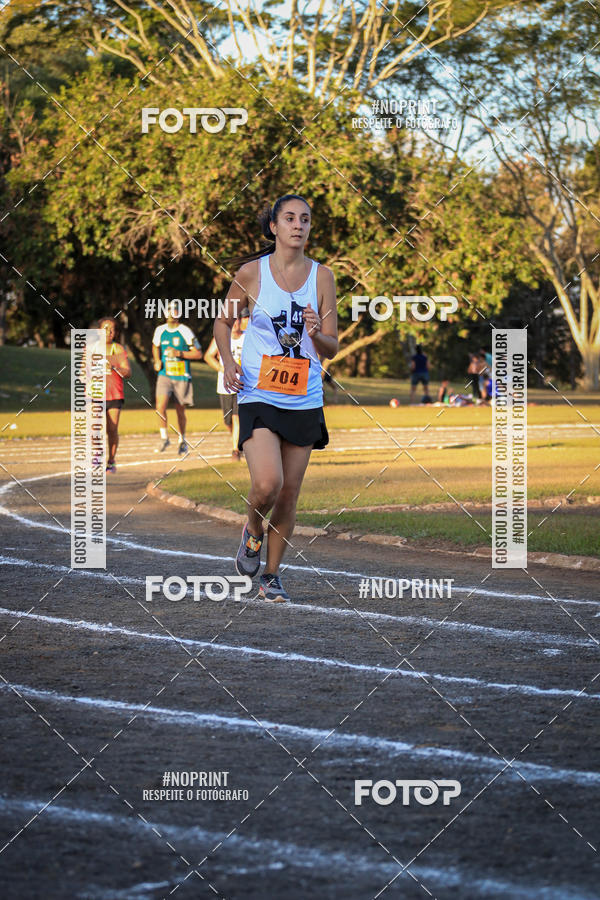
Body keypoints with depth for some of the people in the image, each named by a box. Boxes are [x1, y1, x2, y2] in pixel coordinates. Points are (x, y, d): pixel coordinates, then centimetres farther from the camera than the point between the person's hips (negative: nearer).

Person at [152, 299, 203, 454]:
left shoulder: (185, 332, -8)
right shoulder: (160, 331, 4)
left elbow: (198, 354, -4)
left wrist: (180, 354, -17)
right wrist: (157, 361, 8)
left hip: (182, 376, -2)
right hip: (165, 375, 2)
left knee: (180, 411, 9)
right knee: (160, 407, -19)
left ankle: (182, 440, 29)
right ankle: (164, 437, -3)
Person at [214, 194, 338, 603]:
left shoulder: (322, 276, 2)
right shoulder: (252, 272, -2)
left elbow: (332, 348, 5)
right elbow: (224, 322, 13)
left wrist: (317, 334, -17)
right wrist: (228, 360, -4)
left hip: (304, 400, 3)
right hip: (258, 396, -3)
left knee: (289, 493, 5)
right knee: (266, 484, -20)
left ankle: (272, 575, 22)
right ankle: (253, 532, 14)